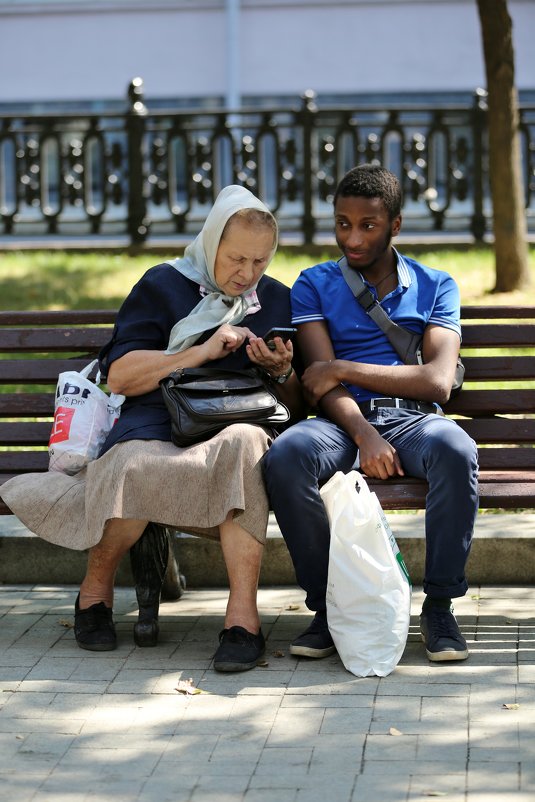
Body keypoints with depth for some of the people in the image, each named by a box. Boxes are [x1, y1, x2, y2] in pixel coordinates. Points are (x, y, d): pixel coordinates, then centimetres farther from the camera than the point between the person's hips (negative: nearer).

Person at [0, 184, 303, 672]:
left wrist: (282, 372, 0)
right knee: (135, 466, -39)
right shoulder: (164, 285, 13)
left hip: (238, 430, 2)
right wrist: (202, 352, -4)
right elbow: (118, 376, 3)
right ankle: (96, 589, -8)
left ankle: (243, 615, -37)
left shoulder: (278, 299, 21)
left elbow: (295, 406, 23)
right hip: (159, 430, -1)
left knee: (243, 445, -38)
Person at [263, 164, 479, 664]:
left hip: (413, 418, 0)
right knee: (284, 456, -35)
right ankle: (327, 604, -20)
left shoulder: (435, 286, 14)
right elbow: (322, 384, 0)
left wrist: (345, 369, -8)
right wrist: (364, 435, -21)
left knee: (457, 452, -37)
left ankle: (439, 604, -21)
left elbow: (438, 382, -2)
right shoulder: (314, 285, 14)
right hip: (344, 420, 0)